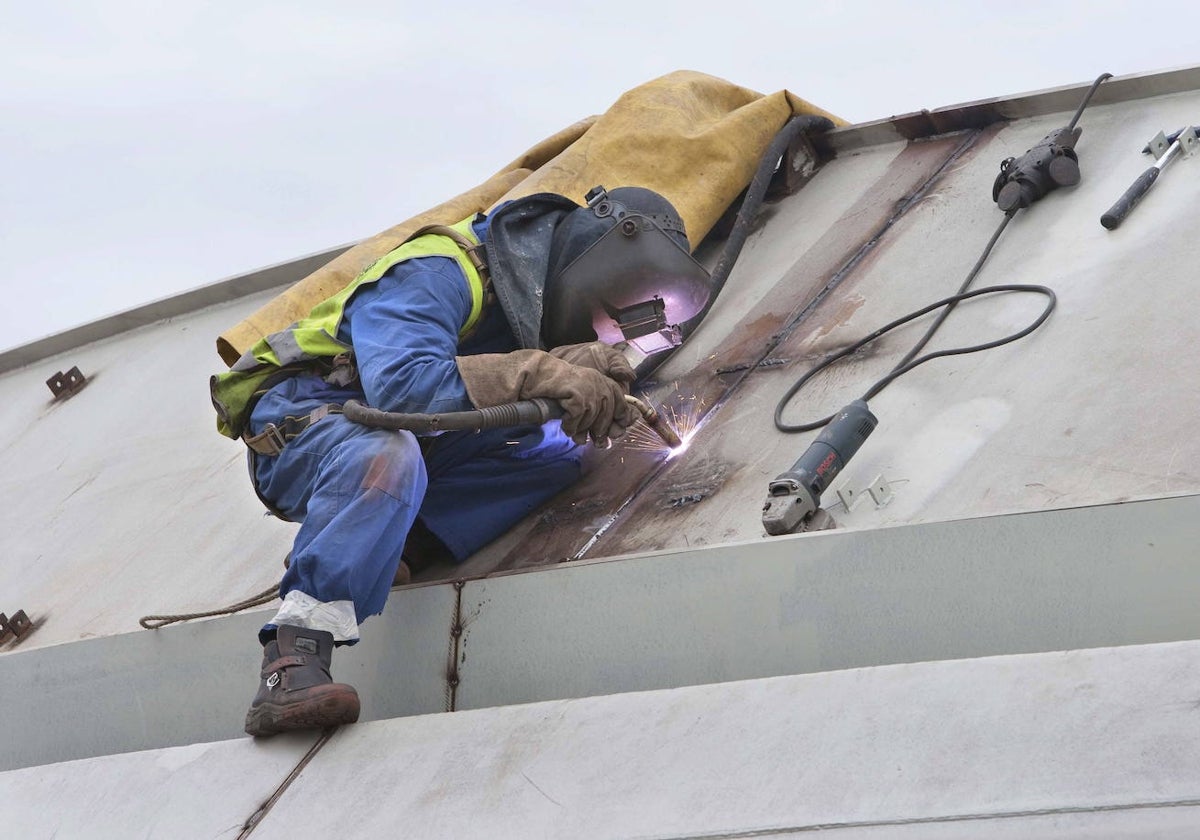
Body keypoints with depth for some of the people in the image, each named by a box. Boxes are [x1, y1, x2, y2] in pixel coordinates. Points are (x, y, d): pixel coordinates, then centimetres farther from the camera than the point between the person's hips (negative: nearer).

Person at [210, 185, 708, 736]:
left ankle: (386, 546, -17)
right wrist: (538, 374, -35)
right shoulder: (439, 273, -20)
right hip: (301, 418, -8)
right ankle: (293, 659, -46)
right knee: (387, 453, -41)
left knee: (557, 450, -6)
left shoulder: (537, 303, 8)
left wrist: (586, 384, -16)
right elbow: (401, 384, -35)